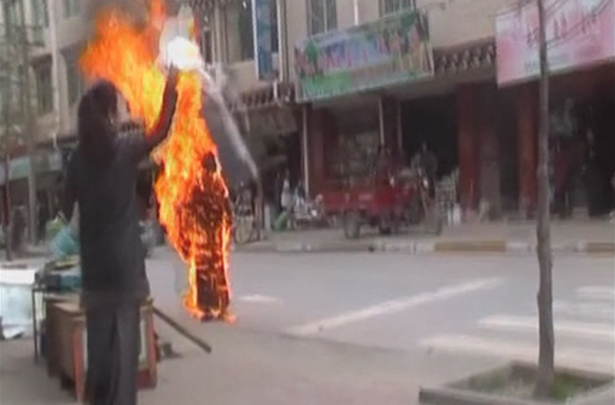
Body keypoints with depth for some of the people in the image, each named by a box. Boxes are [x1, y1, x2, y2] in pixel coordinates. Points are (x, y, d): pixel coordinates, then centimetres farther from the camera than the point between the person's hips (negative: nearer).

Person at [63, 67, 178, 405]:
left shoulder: (78, 159, 2)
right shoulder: (126, 151, -7)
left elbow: (67, 209, 6)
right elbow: (161, 130, 9)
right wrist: (171, 87, 18)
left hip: (94, 267, 4)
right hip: (125, 266, -4)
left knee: (99, 342, 11)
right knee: (125, 343, -1)